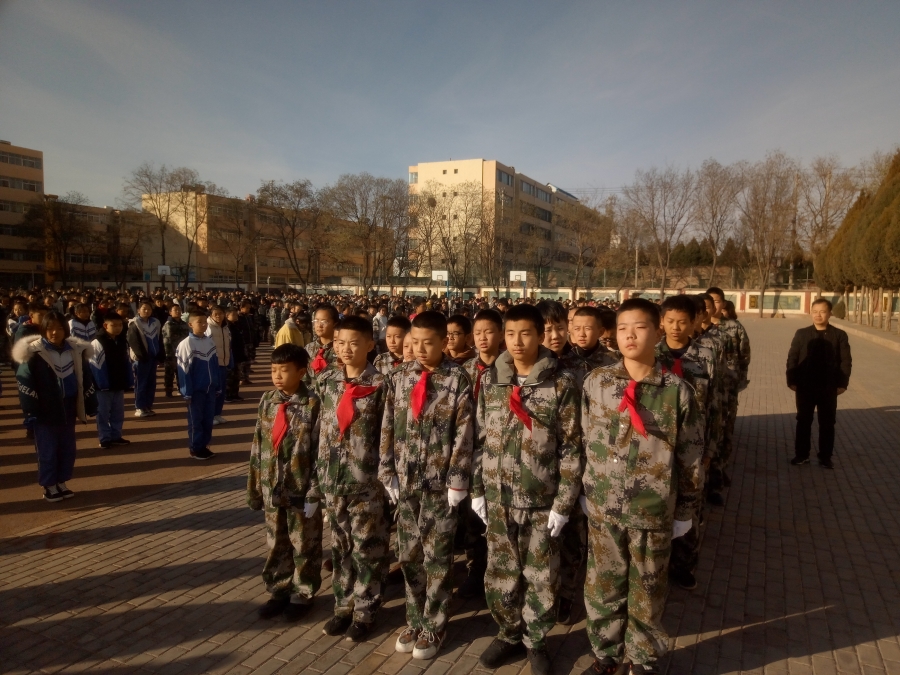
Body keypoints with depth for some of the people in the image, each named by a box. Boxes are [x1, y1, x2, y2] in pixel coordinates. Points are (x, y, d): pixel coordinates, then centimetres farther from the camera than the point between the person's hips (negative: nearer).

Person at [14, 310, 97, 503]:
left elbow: (86, 380, 8)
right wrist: (30, 410, -14)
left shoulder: (76, 351, 3)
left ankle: (61, 483, 25)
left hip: (67, 410, 4)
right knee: (47, 450, 5)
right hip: (45, 412, -4)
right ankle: (49, 486, 17)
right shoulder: (33, 353, -10)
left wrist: (90, 406, 8)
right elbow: (24, 382, -11)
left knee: (67, 449, 12)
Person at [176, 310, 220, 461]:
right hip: (196, 389, -5)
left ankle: (204, 445, 23)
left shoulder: (210, 342, 6)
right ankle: (195, 448, 15)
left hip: (210, 388, 5)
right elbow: (183, 370, -11)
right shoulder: (186, 344, -11)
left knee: (208, 418, 11)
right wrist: (187, 392, -12)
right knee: (195, 420, 5)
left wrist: (218, 386, 9)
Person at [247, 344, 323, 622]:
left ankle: (303, 594, 29)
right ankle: (279, 590, 36)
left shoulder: (313, 404, -13)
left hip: (301, 489, -5)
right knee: (276, 544, 18)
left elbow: (320, 450, -13)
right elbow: (257, 446, 7)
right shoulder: (267, 400, 2)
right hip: (272, 488, 5)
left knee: (304, 545, 12)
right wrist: (255, 486, 7)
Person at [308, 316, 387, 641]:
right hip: (333, 479, 5)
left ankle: (364, 611, 24)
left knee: (367, 548, 7)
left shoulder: (379, 384, -9)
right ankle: (344, 605, 33)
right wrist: (317, 476, 8)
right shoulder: (326, 381, 4)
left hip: (368, 480, -4)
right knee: (340, 546, 17)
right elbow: (322, 430, 8)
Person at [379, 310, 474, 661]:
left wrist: (456, 483, -12)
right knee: (408, 555, 14)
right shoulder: (400, 377, 3)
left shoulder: (458, 380, -8)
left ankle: (434, 626, 26)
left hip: (440, 483, -4)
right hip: (405, 482, 4)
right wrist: (388, 473, 1)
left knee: (437, 557, 9)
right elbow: (388, 429, 5)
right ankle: (415, 620, 32)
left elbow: (463, 435, -10)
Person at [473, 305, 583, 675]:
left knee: (541, 577, 11)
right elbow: (480, 438, 7)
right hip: (498, 497, 3)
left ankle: (536, 640, 35)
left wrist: (563, 503, -9)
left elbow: (572, 448, -8)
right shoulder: (490, 380, 1)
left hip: (542, 500, -3)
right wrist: (477, 489, 5)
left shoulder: (561, 383, -10)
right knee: (500, 573, 14)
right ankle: (509, 633, 38)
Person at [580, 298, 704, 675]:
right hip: (602, 506, 2)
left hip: (654, 511, -2)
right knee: (602, 586, 15)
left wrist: (685, 511, 2)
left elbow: (691, 456, -2)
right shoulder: (596, 382, -4)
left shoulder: (676, 390, -10)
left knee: (647, 591, 15)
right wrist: (585, 490, 9)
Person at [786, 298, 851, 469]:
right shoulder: (801, 334, 1)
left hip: (829, 388, 0)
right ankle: (801, 455, 18)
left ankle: (825, 457, 19)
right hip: (805, 386, 0)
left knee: (827, 423, 8)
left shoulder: (839, 335, 0)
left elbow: (846, 361, 0)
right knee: (803, 422, 8)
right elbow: (792, 358, 1)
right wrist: (792, 380, -6)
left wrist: (842, 383, -7)